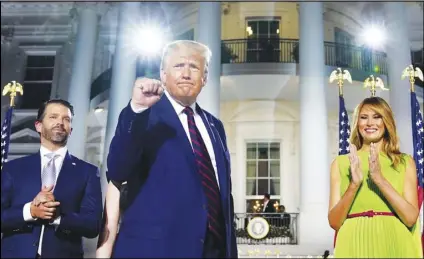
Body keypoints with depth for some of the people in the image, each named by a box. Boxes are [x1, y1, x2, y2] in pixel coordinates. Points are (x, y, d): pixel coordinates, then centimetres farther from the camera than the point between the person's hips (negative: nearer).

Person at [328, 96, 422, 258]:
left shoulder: (405, 162, 4)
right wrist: (354, 184, -18)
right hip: (355, 246, 0)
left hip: (395, 245, 0)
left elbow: (411, 218, -7)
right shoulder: (341, 163, 3)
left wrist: (380, 179, -17)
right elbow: (334, 222, -4)